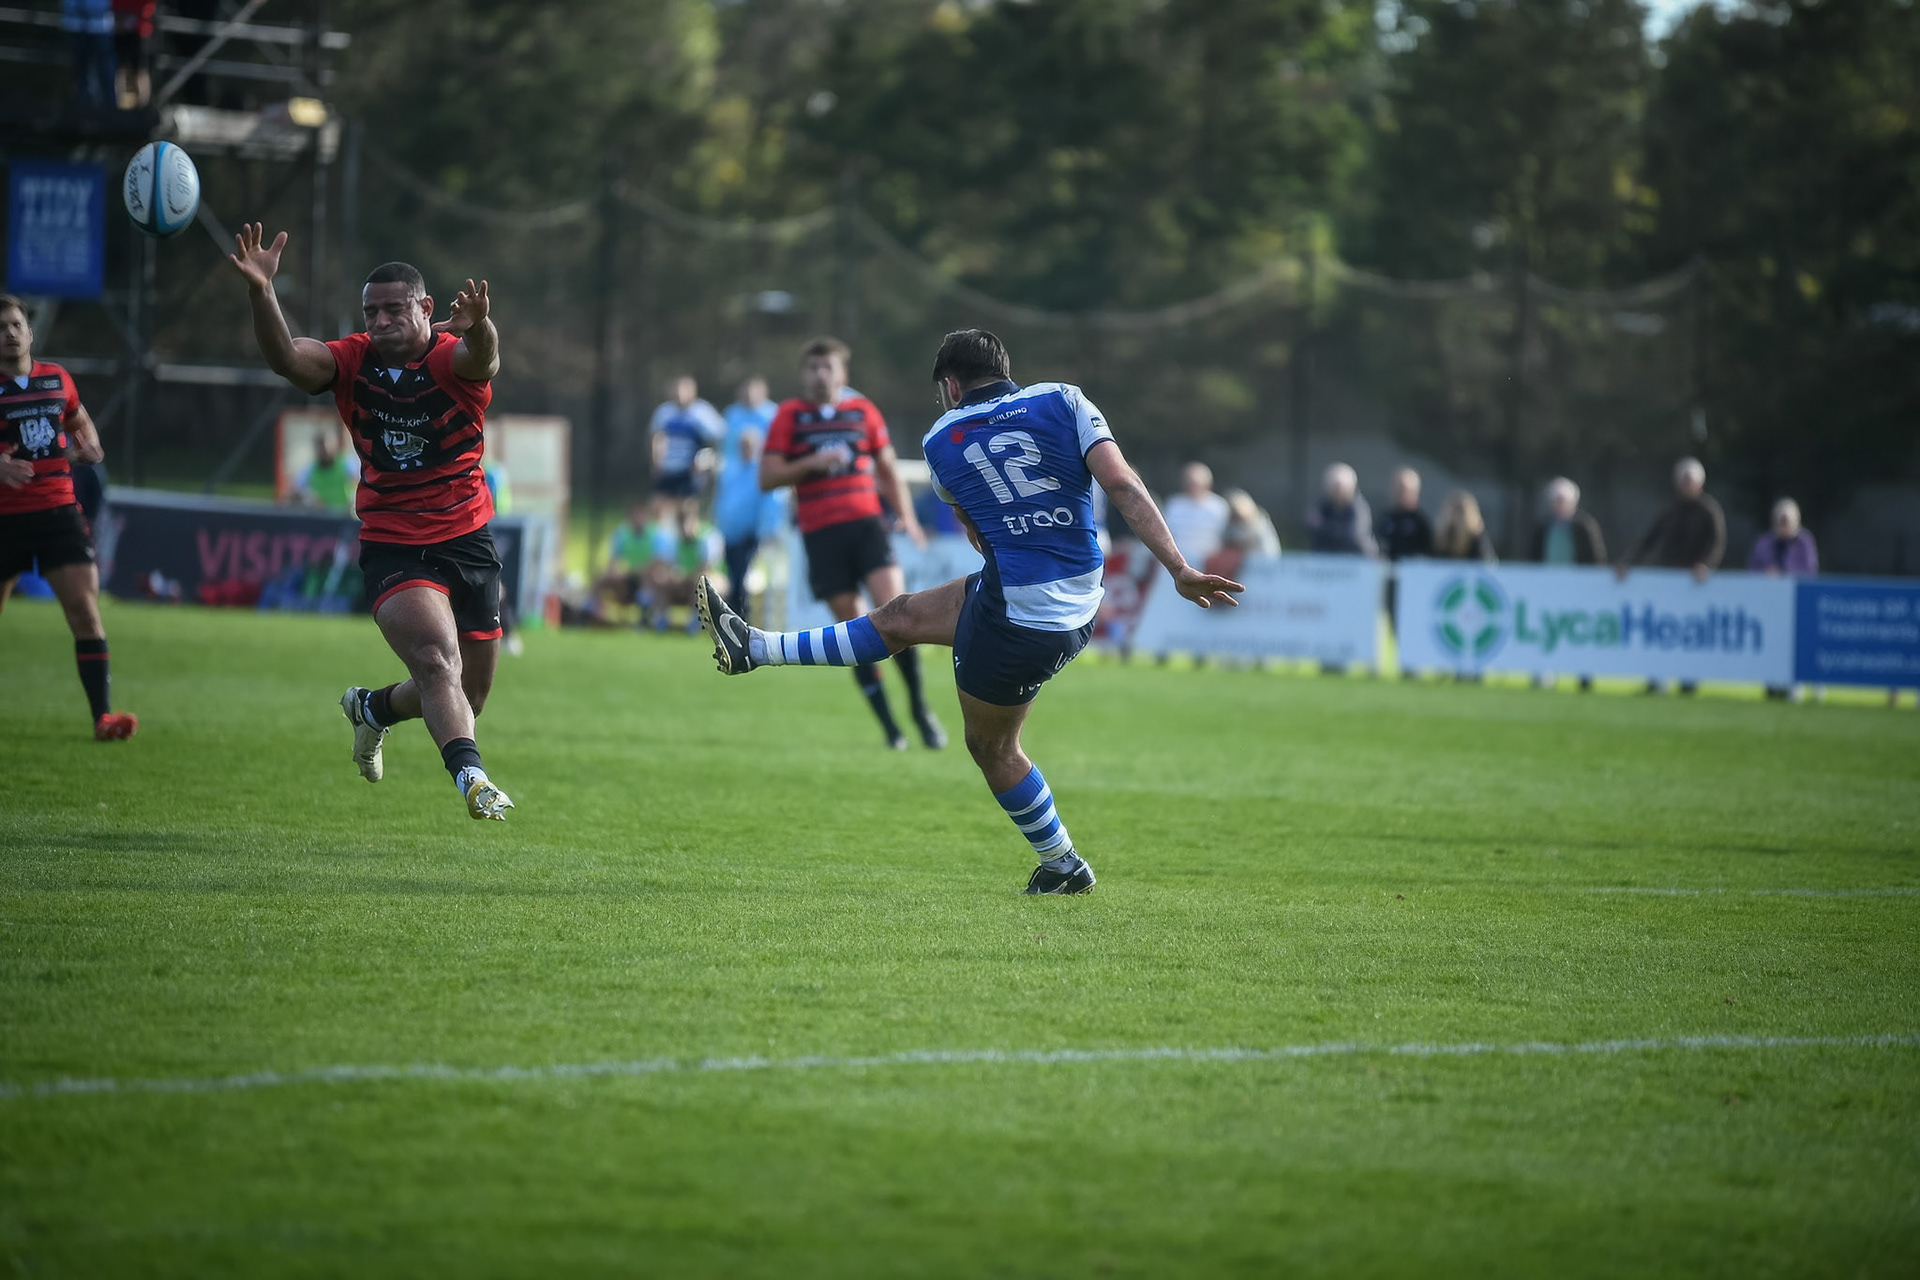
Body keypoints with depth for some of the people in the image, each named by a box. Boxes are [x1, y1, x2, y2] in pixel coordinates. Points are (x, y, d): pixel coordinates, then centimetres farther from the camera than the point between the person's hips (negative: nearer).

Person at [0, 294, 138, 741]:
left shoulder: (57, 379, 8)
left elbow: (80, 420, 27)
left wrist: (88, 445, 5)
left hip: (58, 510, 2)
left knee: (84, 610, -10)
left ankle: (102, 714, -12)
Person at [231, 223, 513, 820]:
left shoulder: (451, 358, -10)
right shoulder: (354, 361, -5)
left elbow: (481, 357, -35)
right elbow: (287, 358, -22)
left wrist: (477, 328, -60)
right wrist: (261, 292, -40)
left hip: (468, 544, 2)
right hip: (392, 547, -2)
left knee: (468, 694, 14)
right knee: (437, 662, -26)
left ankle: (372, 708, 42)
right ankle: (471, 777, -38)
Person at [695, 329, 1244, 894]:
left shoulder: (941, 441, 0)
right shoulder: (1064, 402, 1)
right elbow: (1124, 486, -11)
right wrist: (1179, 569, -13)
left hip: (1015, 621, -4)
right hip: (1080, 606, 4)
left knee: (992, 746, 20)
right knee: (901, 617, 19)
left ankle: (1062, 866, 31)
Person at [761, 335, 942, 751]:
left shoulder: (863, 412, 11)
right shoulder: (790, 416, 6)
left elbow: (887, 469, 21)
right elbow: (767, 478, 1)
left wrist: (905, 514, 8)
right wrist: (812, 463, -12)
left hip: (866, 524, 1)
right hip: (820, 533, -1)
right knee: (852, 627, -3)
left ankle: (919, 707, -6)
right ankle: (889, 726, 3)